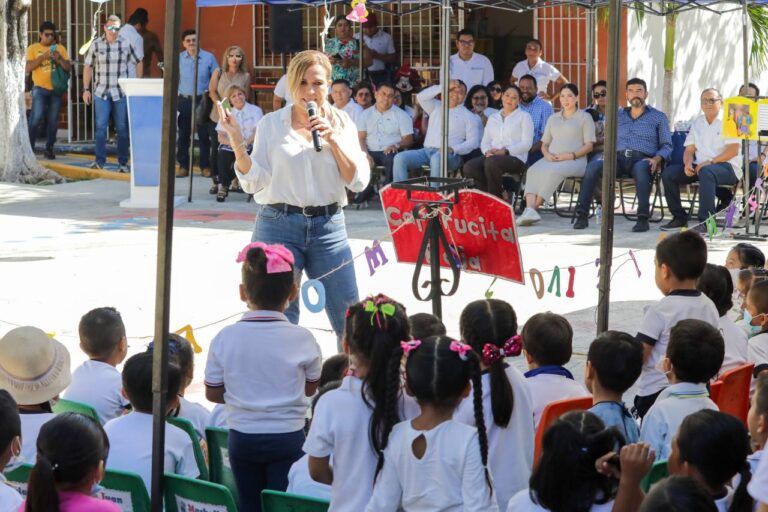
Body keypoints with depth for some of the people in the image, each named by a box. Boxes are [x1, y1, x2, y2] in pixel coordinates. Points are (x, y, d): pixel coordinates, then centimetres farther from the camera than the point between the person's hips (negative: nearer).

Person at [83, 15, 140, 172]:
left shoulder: (125, 45, 3)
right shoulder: (96, 45, 1)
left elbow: (138, 63, 14)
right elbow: (88, 67, 6)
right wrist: (86, 89, 1)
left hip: (121, 93, 1)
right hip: (101, 93, -1)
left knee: (122, 128, 4)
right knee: (100, 126, -7)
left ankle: (123, 163, 10)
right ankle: (100, 161, -2)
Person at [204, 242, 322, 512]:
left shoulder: (225, 338, -9)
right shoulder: (302, 339, -12)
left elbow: (213, 393, -1)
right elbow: (310, 389, 3)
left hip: (242, 437, 2)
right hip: (288, 436, -2)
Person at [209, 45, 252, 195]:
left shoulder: (245, 76, 1)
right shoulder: (218, 73, 2)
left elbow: (246, 97, 4)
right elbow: (212, 91, -1)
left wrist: (238, 109, -10)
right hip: (218, 117, 1)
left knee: (229, 152, -5)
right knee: (216, 150, 6)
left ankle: (226, 184, -1)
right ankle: (216, 182, 16)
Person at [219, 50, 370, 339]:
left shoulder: (341, 123, 8)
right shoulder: (271, 124, 4)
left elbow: (359, 182, 0)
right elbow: (254, 183, -2)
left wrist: (332, 140, -9)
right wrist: (237, 143, -15)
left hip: (328, 226, 1)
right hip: (278, 225, -1)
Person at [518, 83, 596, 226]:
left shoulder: (585, 117, 12)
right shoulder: (553, 118, 27)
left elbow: (589, 146, 3)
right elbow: (544, 143, 23)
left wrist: (571, 155, -12)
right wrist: (547, 154, -1)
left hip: (575, 160, -4)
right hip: (551, 159, 4)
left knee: (553, 171, -37)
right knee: (533, 170, -30)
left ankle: (533, 207, -38)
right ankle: (530, 207, -46)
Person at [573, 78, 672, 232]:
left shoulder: (658, 117, 17)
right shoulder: (618, 116, 27)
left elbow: (667, 145, 10)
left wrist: (656, 159, -10)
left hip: (642, 159, -3)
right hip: (619, 158, 3)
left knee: (641, 168, -42)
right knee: (593, 165, -29)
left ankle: (643, 218, -42)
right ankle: (581, 215, -31)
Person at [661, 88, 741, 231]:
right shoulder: (698, 122, 18)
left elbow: (733, 150, -12)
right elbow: (689, 149, 15)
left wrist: (710, 162, -21)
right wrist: (688, 163, -9)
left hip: (726, 167, -6)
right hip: (700, 165, 6)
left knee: (706, 172, -40)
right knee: (668, 173, -14)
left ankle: (706, 222, -43)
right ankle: (679, 218, -5)